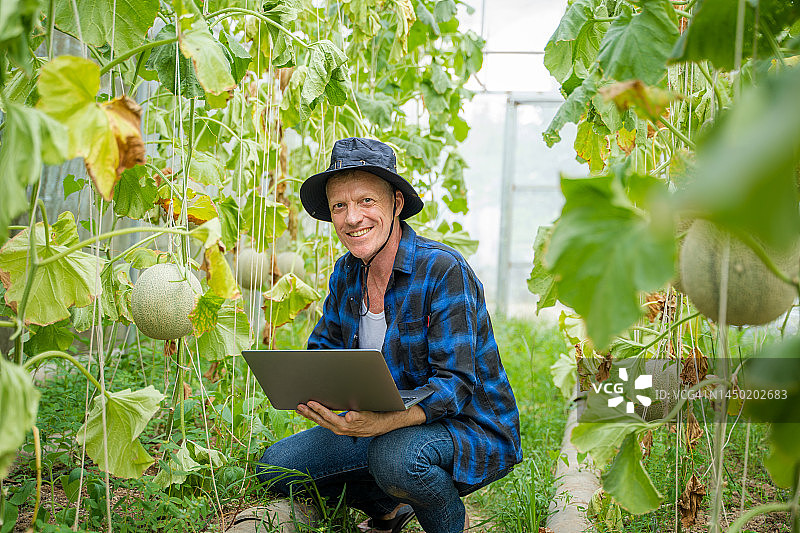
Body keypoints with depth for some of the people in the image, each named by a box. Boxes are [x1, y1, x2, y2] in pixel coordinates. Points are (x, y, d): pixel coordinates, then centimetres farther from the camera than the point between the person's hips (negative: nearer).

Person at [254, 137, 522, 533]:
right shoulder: (346, 272, 1)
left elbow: (454, 384, -25)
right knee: (275, 466, -4)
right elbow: (322, 348, 9)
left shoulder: (444, 271, -21)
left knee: (396, 455, -38)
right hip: (387, 426, 7)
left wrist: (380, 423, -42)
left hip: (470, 430, -7)